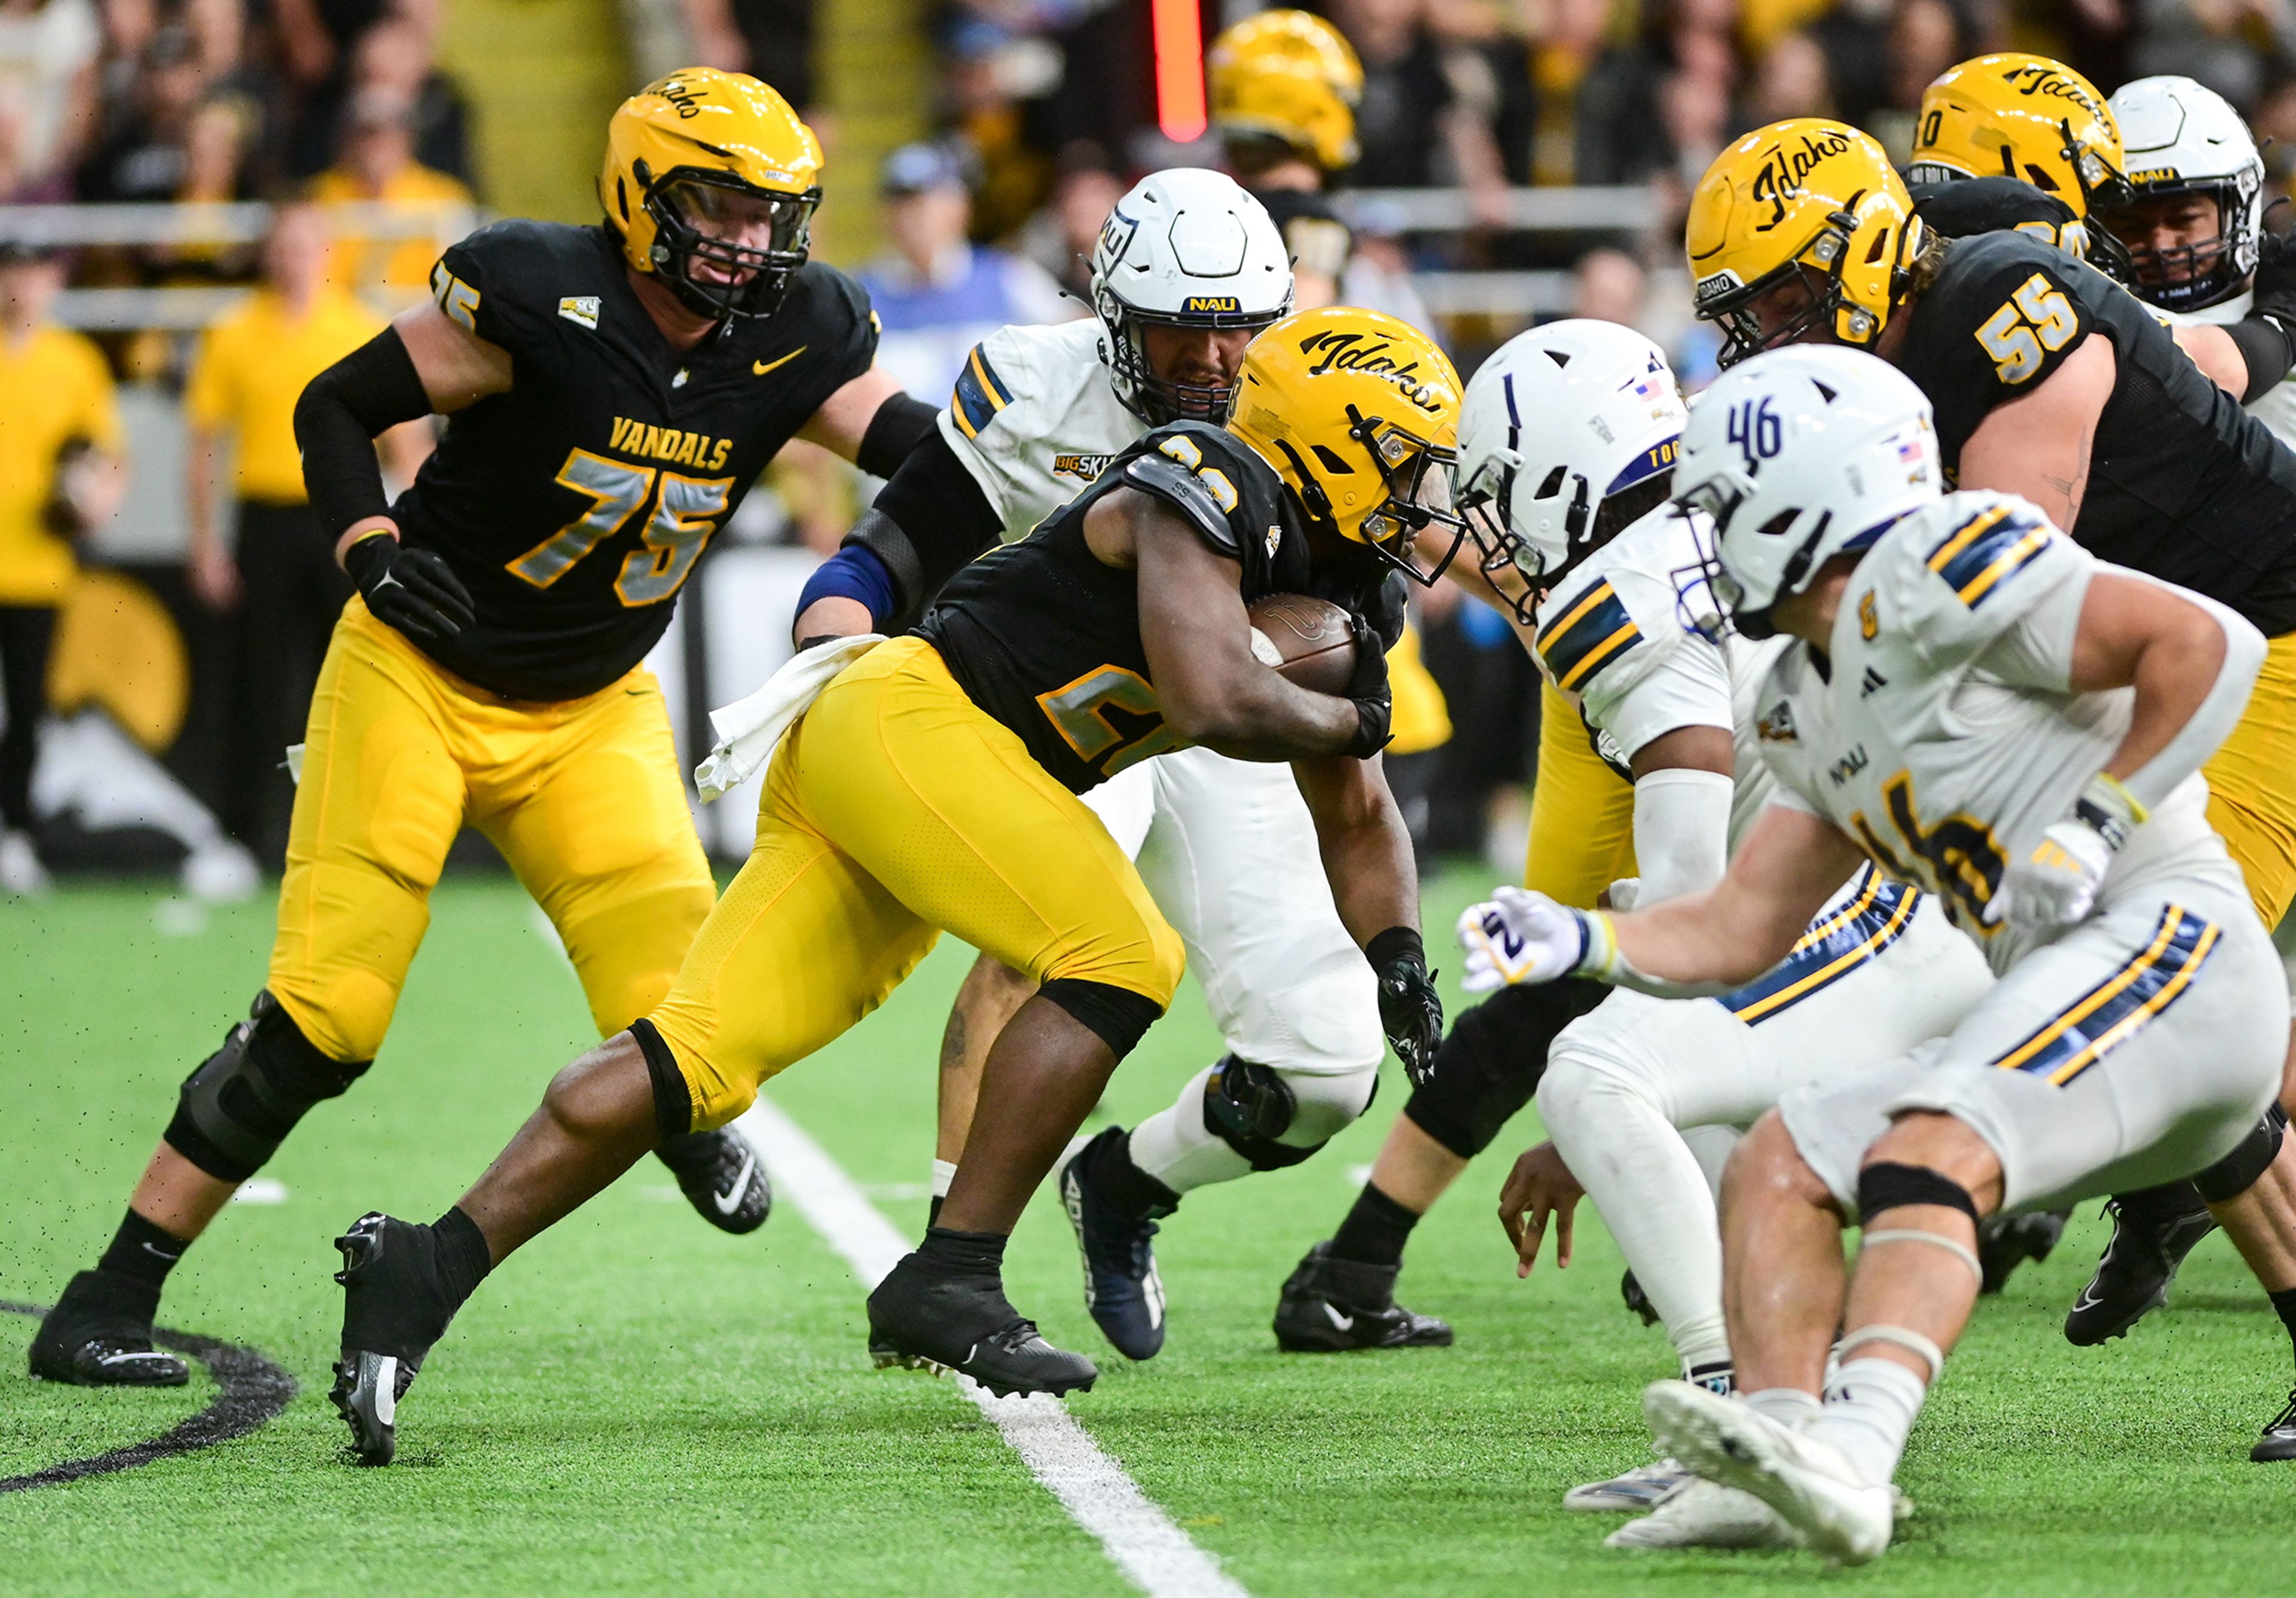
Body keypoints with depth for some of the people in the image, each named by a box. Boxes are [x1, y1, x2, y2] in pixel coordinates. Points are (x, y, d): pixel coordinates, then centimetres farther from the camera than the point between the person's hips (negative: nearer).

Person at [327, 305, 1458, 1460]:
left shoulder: (1327, 591, 19)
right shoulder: (1217, 490, -10)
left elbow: (1356, 822, 28)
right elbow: (1215, 703, -22)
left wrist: (1398, 960, 12)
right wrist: (1350, 724, -2)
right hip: (907, 716, -9)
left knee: (697, 1061, -3)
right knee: (1121, 961, -17)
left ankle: (428, 1269, -11)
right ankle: (948, 1283, -14)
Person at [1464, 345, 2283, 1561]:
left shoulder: (1932, 573, -8)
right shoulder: (1812, 707, 21)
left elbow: (2209, 644, -13)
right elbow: (1739, 931, 23)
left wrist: (2091, 830, -14)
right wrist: (1581, 945, 7)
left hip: (2168, 948, -10)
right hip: (2057, 998, 10)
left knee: (1928, 1158, -30)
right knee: (1777, 1169, 1)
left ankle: (1848, 1457, -51)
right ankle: (1780, 1470, -17)